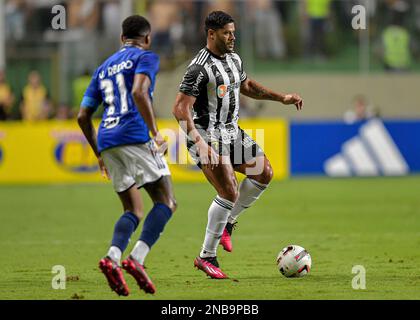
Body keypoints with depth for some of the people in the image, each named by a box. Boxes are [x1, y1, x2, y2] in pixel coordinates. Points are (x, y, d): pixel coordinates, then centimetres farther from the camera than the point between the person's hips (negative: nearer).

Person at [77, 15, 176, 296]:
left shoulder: (103, 69, 25)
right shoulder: (146, 57, 6)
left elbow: (83, 116, 22)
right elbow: (139, 93, -15)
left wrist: (99, 154, 31)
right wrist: (156, 133, -15)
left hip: (107, 141, 7)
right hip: (134, 136, -7)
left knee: (134, 211, 11)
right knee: (167, 202, -2)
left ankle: (113, 257, -17)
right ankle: (137, 259, -20)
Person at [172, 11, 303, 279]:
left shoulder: (234, 60, 8)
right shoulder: (200, 68, -20)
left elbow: (246, 86, 28)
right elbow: (180, 108, -23)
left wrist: (282, 98, 20)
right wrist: (199, 143, -33)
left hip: (231, 131, 9)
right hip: (206, 135, -9)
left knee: (264, 173, 1)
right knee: (229, 193, -16)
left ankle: (227, 223, 17)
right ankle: (207, 257, -7)